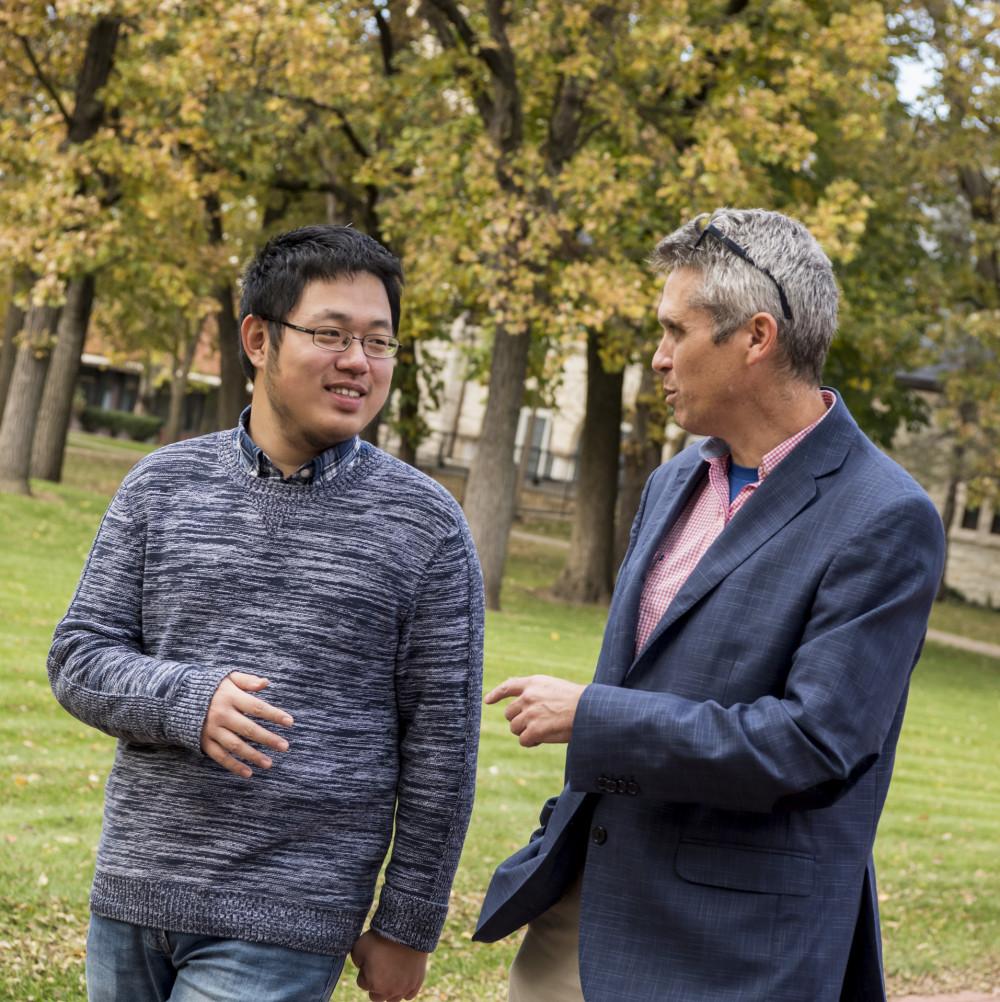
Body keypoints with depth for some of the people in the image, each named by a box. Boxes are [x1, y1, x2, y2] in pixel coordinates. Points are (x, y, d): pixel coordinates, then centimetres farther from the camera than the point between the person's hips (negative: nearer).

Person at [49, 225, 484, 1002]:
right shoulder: (161, 488, 4)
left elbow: (441, 739, 0)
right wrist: (187, 702, -18)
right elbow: (80, 660, 2)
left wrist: (408, 926, 1)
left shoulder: (425, 523, -3)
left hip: (285, 927, -3)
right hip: (131, 903, 3)